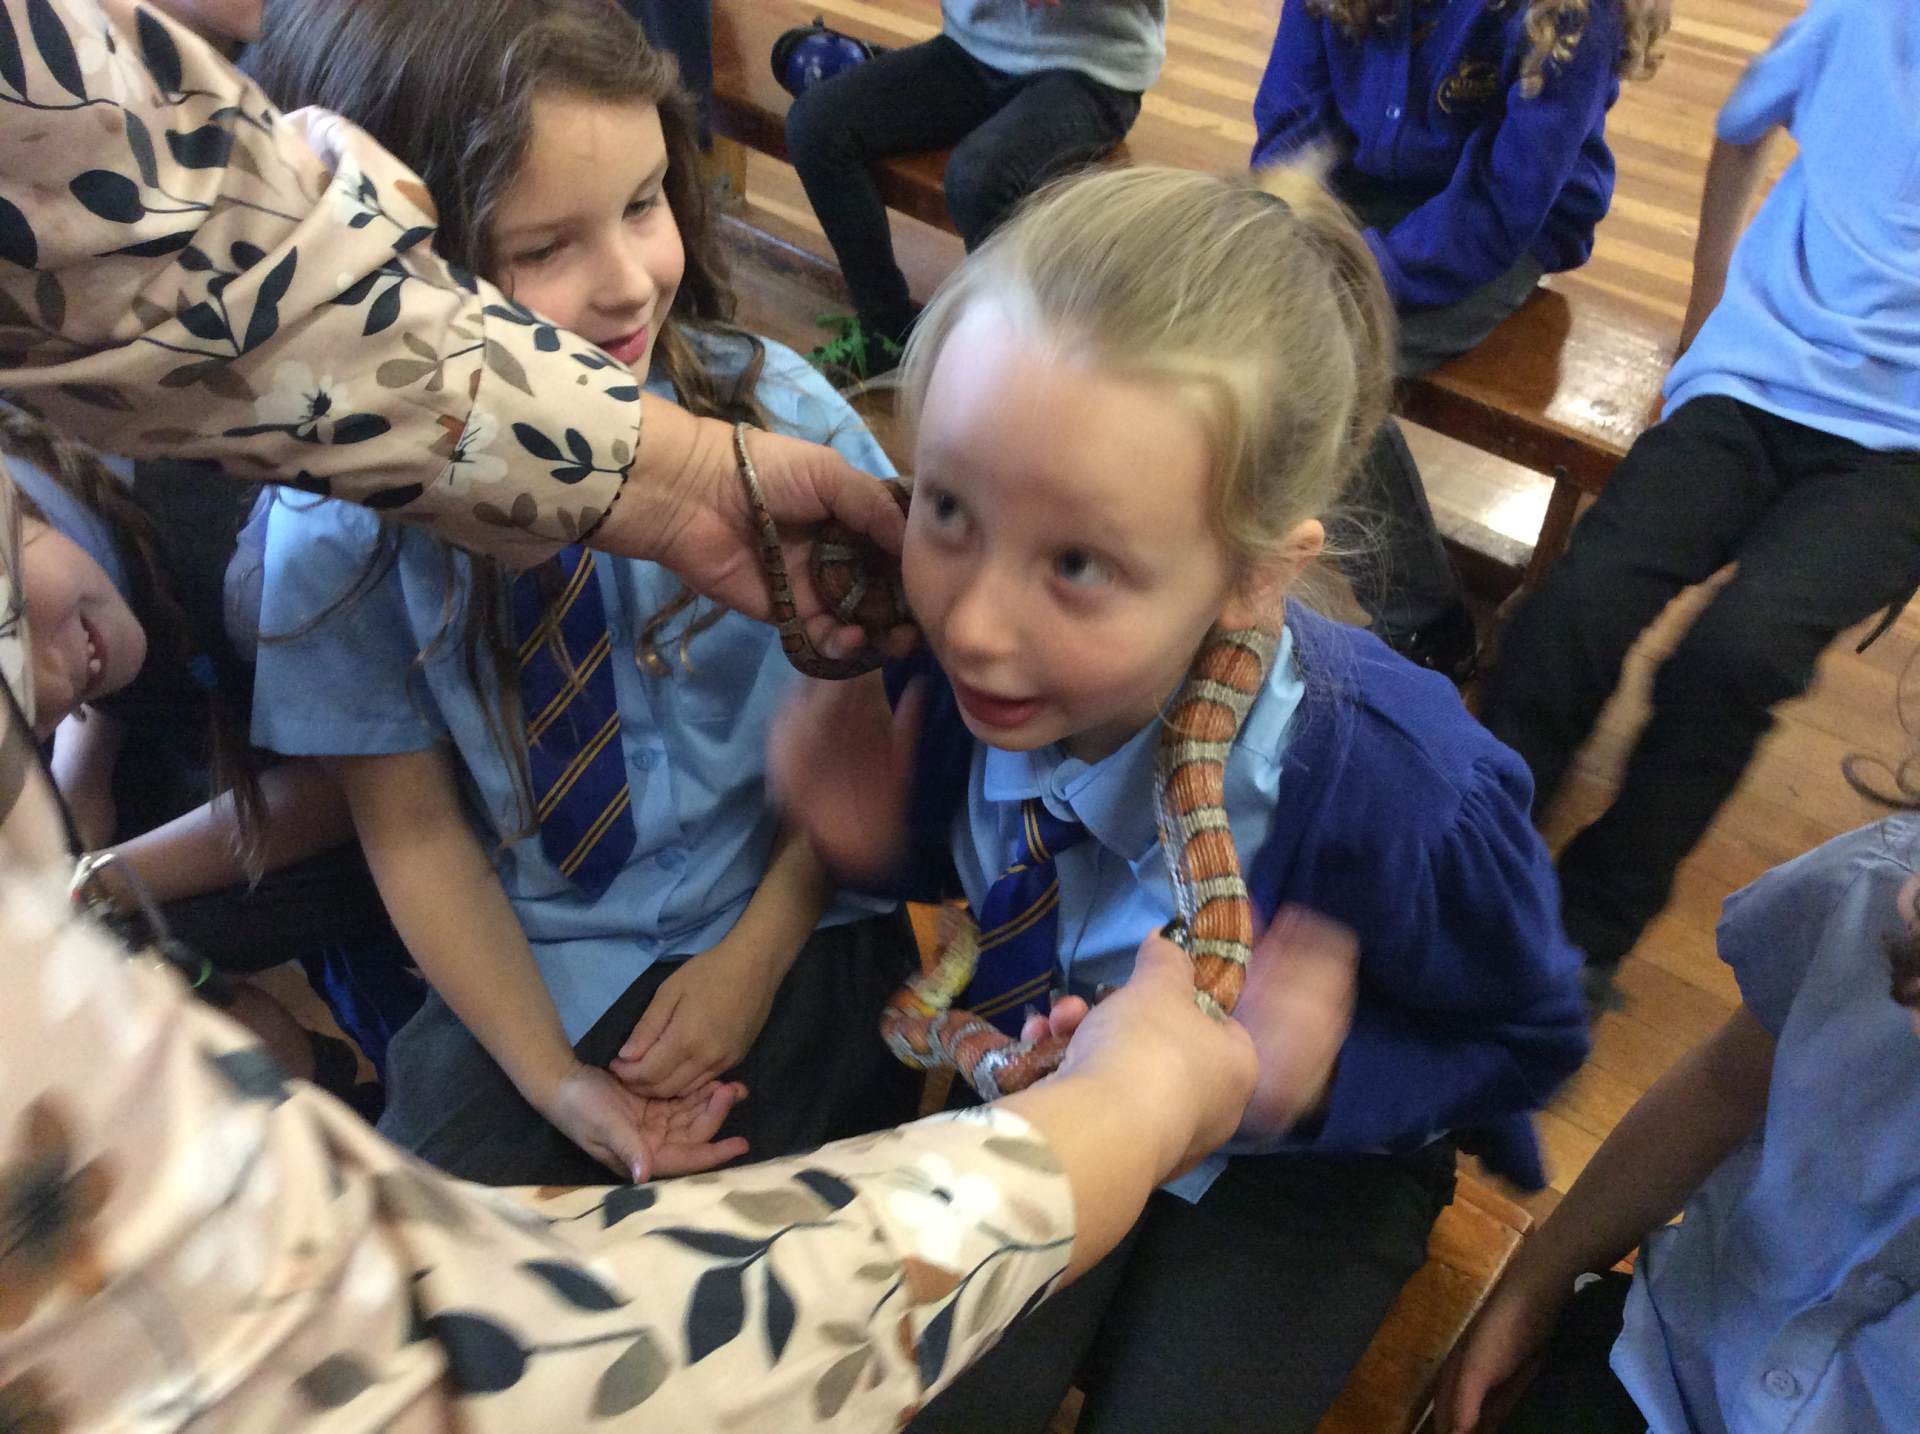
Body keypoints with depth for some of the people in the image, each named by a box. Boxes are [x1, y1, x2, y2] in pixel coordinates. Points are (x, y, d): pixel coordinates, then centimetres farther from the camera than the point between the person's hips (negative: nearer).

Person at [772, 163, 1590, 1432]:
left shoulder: (1405, 790, -38)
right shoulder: (969, 661, -27)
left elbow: (1528, 1034, -15)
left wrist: (1323, 1080, -33)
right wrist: (886, 834, -25)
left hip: (1289, 1163, -2)